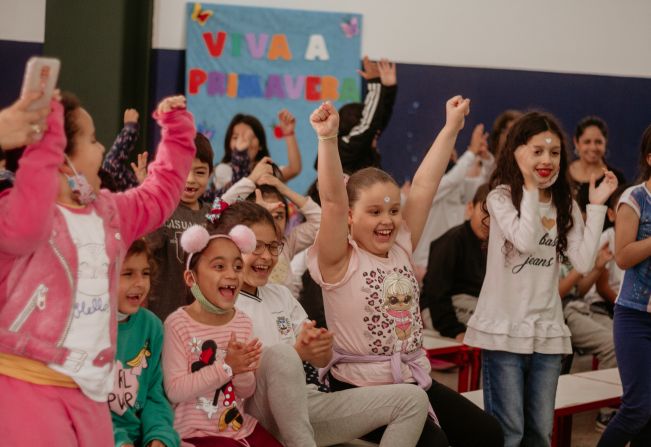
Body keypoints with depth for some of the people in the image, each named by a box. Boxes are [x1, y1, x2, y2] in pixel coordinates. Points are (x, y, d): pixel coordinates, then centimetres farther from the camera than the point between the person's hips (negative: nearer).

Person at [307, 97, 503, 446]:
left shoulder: (402, 248, 8)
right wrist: (328, 139, -33)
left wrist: (451, 128, 6)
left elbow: (424, 186, 6)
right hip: (361, 388, -7)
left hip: (416, 381, 7)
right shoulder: (339, 261, -8)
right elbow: (332, 199, -22)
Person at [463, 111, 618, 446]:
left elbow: (584, 262, -4)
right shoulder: (501, 196, -6)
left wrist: (597, 206, -5)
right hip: (504, 327, -5)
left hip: (547, 329, 5)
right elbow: (526, 241, -24)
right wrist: (531, 188, -16)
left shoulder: (565, 205, 8)